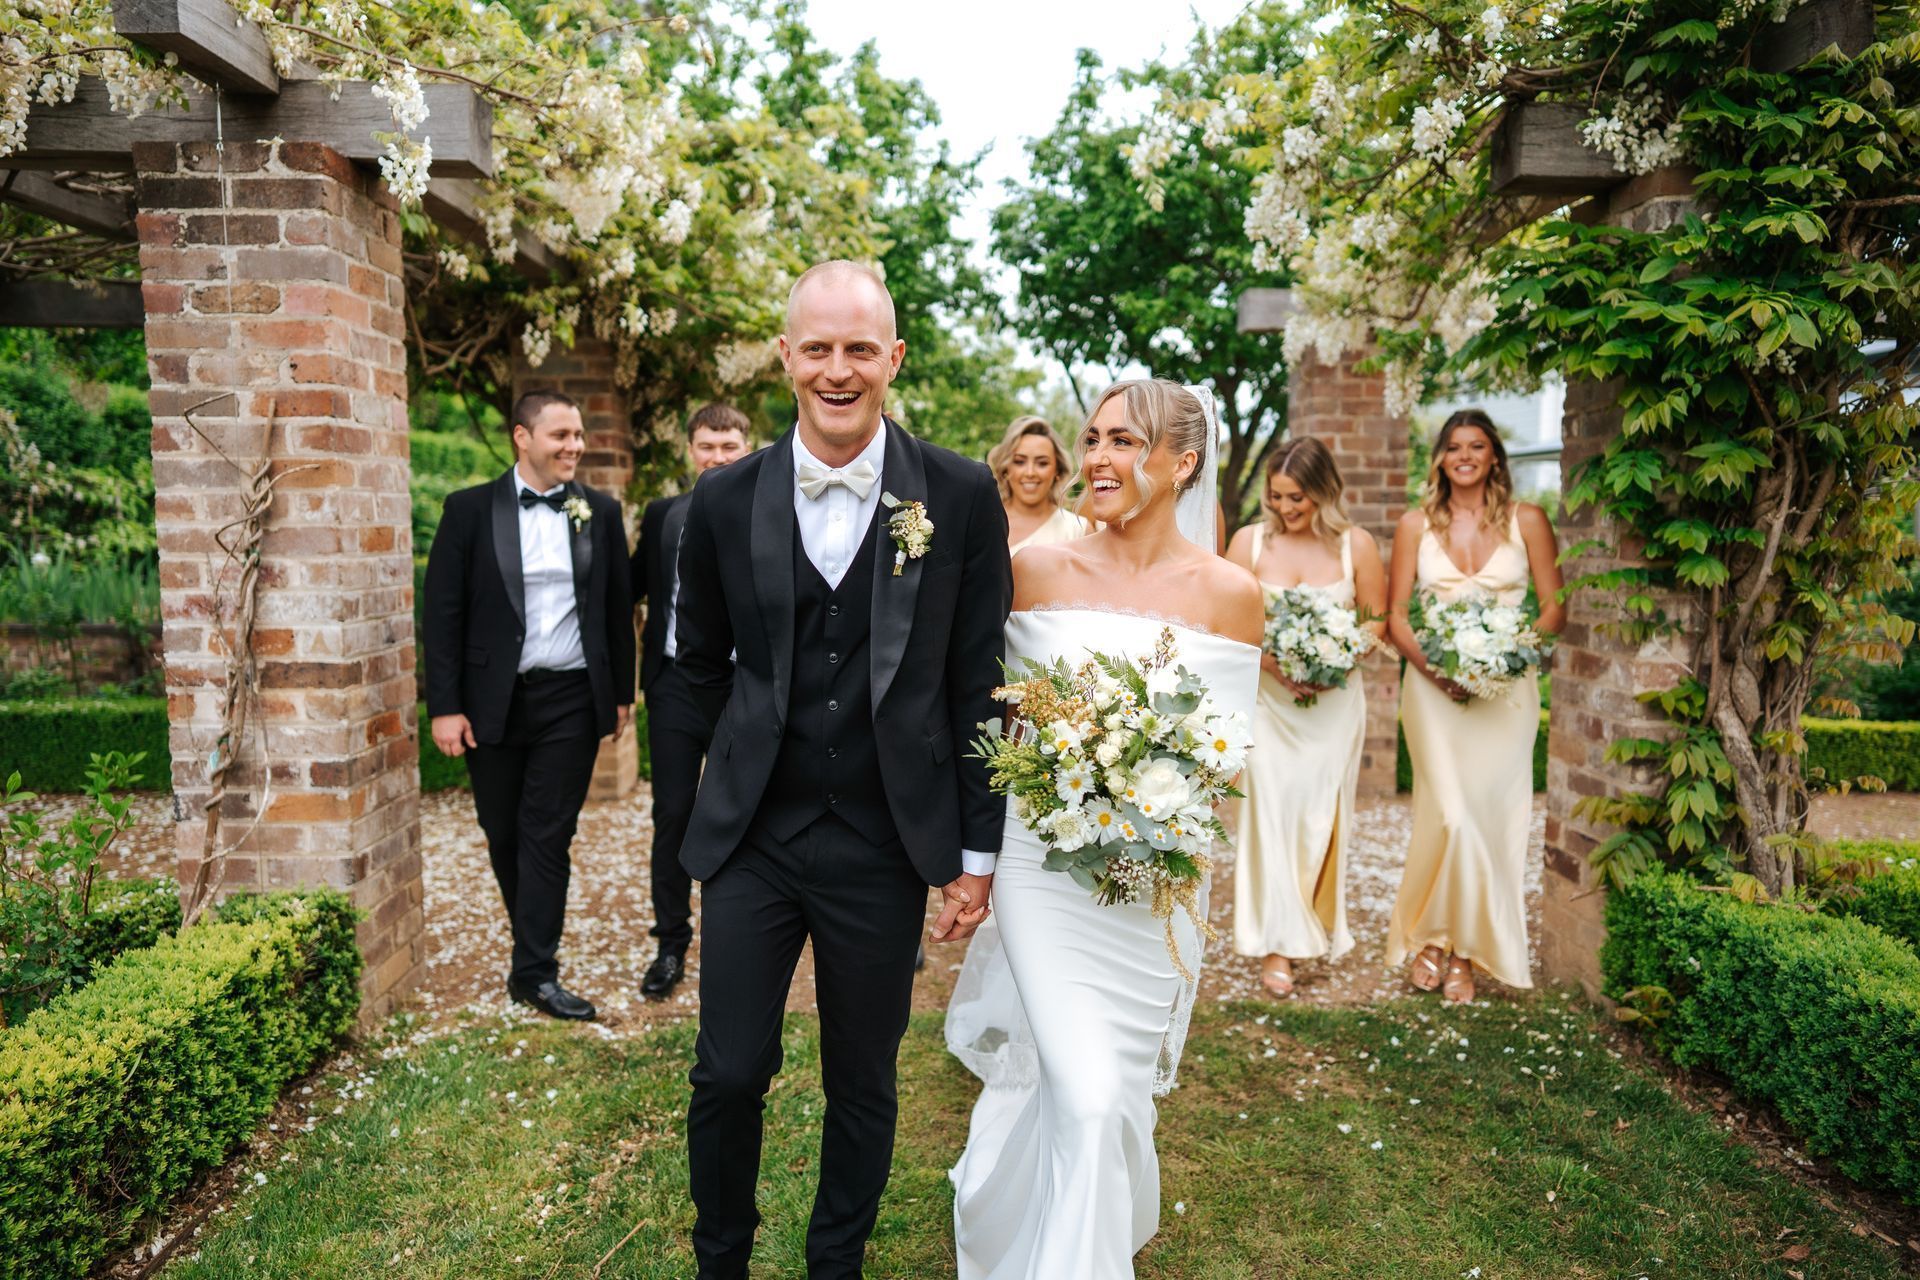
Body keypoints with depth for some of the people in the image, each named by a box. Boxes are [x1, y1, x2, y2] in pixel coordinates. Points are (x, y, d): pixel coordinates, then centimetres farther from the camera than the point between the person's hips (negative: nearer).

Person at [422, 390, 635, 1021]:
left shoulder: (601, 511, 4)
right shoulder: (470, 510, -1)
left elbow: (618, 608, 9)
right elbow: (442, 613, -2)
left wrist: (621, 693, 9)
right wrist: (444, 705, -7)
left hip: (572, 700, 0)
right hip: (493, 702, 0)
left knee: (548, 835, 1)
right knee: (504, 835, 11)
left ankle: (535, 971, 10)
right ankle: (534, 946, 31)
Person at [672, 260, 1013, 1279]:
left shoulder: (960, 496, -7)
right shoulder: (725, 499, -2)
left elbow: (979, 683, -4)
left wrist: (977, 849, -3)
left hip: (886, 843, -1)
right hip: (753, 838, 1)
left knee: (863, 1086, 15)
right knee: (728, 1077, 10)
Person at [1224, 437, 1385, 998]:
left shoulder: (1356, 544, -2)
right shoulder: (1250, 540, -2)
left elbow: (1377, 620, 5)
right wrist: (1273, 663, -15)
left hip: (1335, 699, 1)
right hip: (1269, 698, 0)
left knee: (1322, 816, 6)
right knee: (1271, 812, -4)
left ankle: (1318, 927, 26)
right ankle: (1278, 943, 5)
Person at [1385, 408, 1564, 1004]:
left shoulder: (1527, 521, 6)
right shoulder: (1416, 524, 6)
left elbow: (1554, 606, 5)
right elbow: (1396, 612, 4)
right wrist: (1430, 664, -12)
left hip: (1506, 687, 1)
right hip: (1434, 686, -1)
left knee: (1490, 815, 1)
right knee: (1451, 815, -10)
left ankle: (1466, 948, 17)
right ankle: (1434, 936, 12)